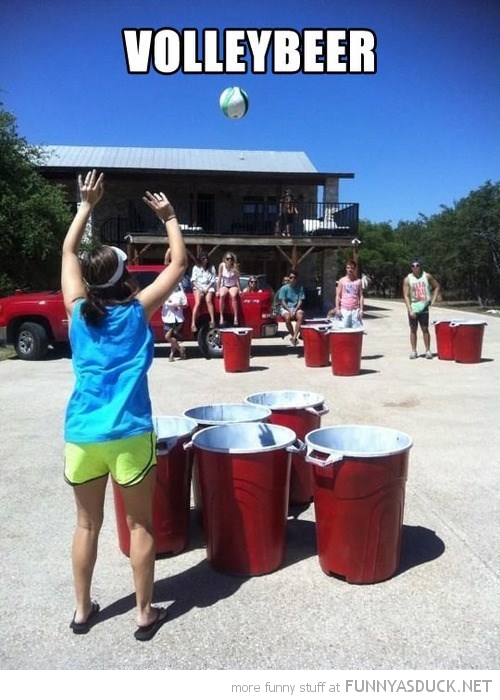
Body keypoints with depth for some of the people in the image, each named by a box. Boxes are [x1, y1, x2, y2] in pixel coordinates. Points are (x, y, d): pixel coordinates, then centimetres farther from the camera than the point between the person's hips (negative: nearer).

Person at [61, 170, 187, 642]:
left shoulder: (78, 312, 4)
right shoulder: (137, 311, -3)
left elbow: (68, 252, 18)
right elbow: (179, 263, 6)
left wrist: (86, 206, 24)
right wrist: (169, 218, 15)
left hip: (81, 434, 3)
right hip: (129, 434, -3)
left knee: (87, 524, 18)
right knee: (140, 524, 11)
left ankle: (82, 611, 32)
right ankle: (145, 614, 23)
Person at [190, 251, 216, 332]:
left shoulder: (211, 268, 12)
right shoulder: (196, 268, 12)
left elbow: (213, 280, 6)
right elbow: (193, 280, 6)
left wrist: (207, 288, -8)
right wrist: (200, 288, -9)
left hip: (209, 287, 0)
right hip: (198, 287, 0)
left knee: (208, 301, -30)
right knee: (197, 303, -25)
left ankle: (212, 321, -38)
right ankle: (193, 324, -32)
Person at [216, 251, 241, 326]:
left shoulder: (235, 266, -8)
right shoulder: (222, 265, -7)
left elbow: (237, 279, -6)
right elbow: (219, 278, -4)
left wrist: (239, 289, -14)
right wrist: (217, 290, -6)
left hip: (233, 286, -1)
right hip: (224, 286, 1)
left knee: (234, 296, -34)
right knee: (222, 295, -33)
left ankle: (235, 317, -32)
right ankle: (221, 317, -28)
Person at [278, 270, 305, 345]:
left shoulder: (300, 288, 5)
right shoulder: (284, 288, 0)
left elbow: (300, 301, 1)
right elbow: (282, 302, -4)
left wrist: (295, 310, -15)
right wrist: (290, 311, -17)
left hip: (296, 308, 1)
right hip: (285, 308, -1)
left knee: (300, 316, -33)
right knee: (287, 317, -35)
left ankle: (294, 336, -33)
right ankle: (293, 336, -18)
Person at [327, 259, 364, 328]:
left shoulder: (358, 281, 8)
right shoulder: (342, 281, 5)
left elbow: (361, 296, 8)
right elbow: (338, 296, 5)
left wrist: (361, 309, 0)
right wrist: (337, 309, -4)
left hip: (355, 310, 1)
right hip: (344, 310, -1)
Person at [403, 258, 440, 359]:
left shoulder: (427, 276, 1)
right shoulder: (407, 279, -3)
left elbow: (437, 286, 13)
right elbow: (406, 296, -7)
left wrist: (433, 300, 3)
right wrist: (410, 310, -15)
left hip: (424, 307, 0)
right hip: (413, 307, 0)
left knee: (425, 329, -1)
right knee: (413, 329, 5)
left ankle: (428, 350, 5)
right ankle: (413, 351, 12)